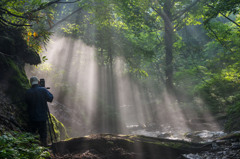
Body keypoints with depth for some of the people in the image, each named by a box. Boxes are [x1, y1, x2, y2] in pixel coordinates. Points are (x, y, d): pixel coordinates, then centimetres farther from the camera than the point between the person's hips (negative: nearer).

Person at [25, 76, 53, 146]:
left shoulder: (28, 92, -6)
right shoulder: (43, 90, -11)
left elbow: (27, 102, 7)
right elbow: (50, 98, 0)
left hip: (32, 117, 2)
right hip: (42, 116, -2)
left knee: (32, 132, 14)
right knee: (43, 132, 6)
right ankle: (44, 145, 9)